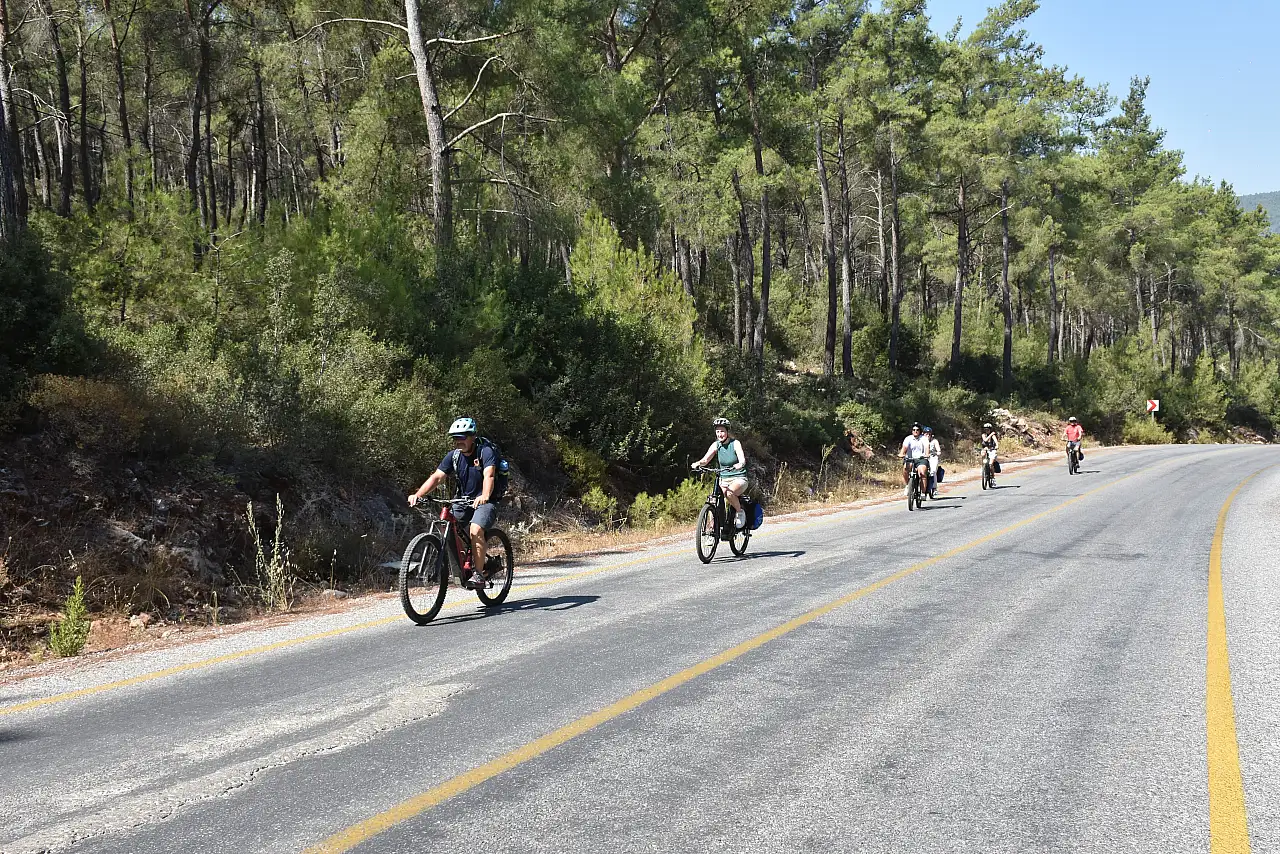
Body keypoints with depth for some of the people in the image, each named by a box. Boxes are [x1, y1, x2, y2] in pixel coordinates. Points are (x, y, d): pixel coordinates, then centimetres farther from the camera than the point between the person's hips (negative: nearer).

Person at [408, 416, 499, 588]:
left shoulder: (485, 451, -13)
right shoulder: (454, 455, 1)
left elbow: (489, 476, -29)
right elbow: (436, 477, -6)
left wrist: (484, 496, -49)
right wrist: (418, 494, -22)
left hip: (483, 502, -6)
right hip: (462, 501, 6)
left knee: (475, 529, -30)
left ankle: (479, 574, -25)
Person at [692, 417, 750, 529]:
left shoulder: (735, 443, -9)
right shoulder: (716, 445, 2)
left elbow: (742, 460, -25)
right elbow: (706, 459, -11)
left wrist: (739, 465, -48)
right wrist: (698, 464, -34)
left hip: (739, 479, -4)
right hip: (723, 480, 4)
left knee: (729, 493, -35)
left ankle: (740, 512, -9)